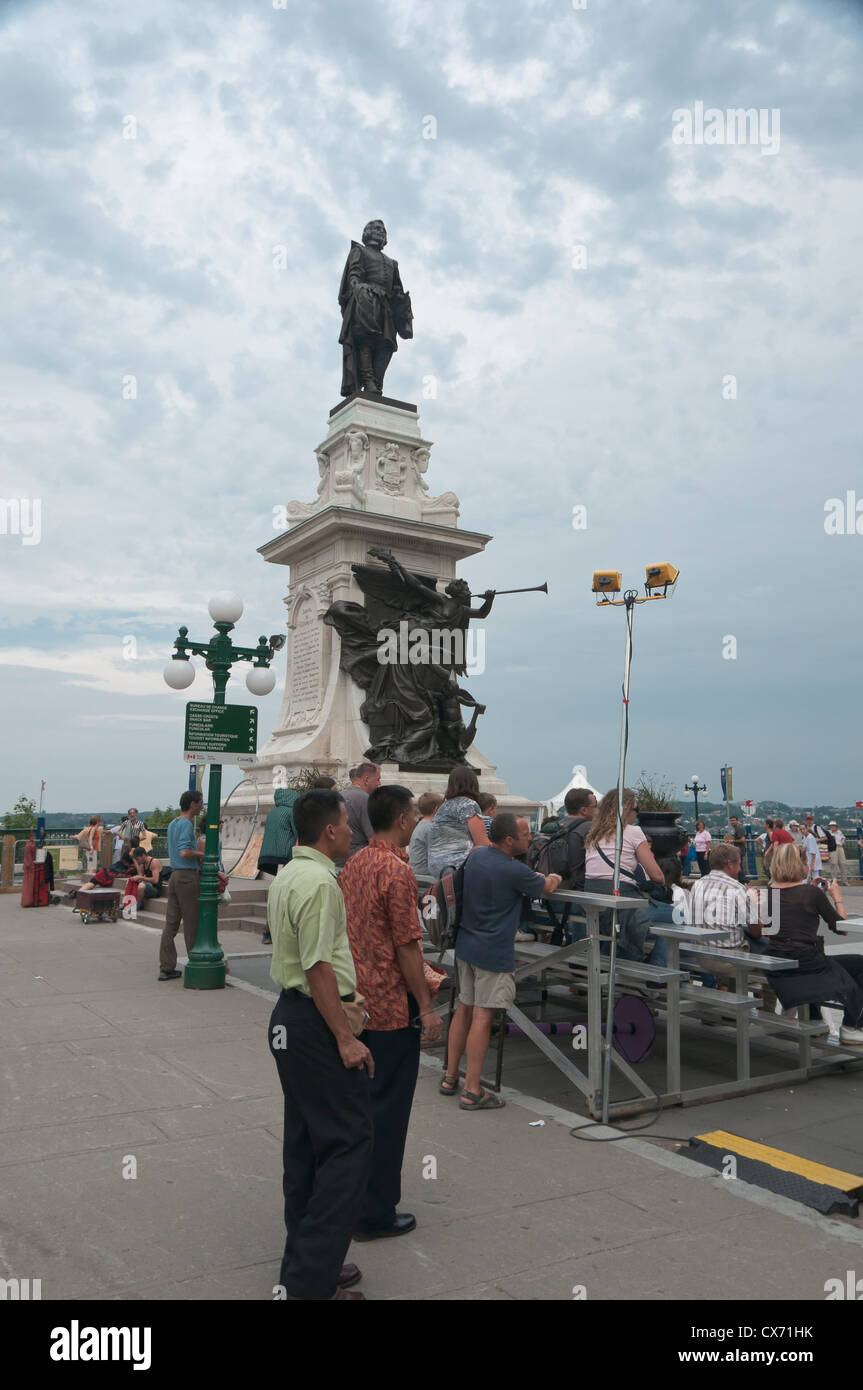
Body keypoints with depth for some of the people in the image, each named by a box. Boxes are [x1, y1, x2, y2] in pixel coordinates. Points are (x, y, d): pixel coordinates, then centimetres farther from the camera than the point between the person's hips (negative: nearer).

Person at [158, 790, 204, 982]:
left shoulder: (172, 824, 16)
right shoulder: (186, 824, -14)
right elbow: (184, 852, -25)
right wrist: (201, 854, -8)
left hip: (174, 875, 9)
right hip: (188, 876, -9)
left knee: (171, 923, 7)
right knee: (192, 923, 0)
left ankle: (167, 968, 8)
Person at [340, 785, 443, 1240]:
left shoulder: (352, 865, 7)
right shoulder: (397, 870, -19)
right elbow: (407, 945, -20)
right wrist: (426, 1005, -13)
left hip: (356, 1000, 8)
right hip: (391, 1004, -8)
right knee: (387, 1108, 3)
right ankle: (375, 1213, 13)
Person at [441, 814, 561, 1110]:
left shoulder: (477, 855, 5)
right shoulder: (515, 871, -20)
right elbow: (546, 888, -1)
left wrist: (538, 876, 19)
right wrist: (554, 879, 22)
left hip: (466, 944, 9)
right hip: (494, 952, -8)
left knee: (464, 1009, 17)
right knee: (482, 1017, -4)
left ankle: (450, 1077, 26)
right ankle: (472, 1091, 1)